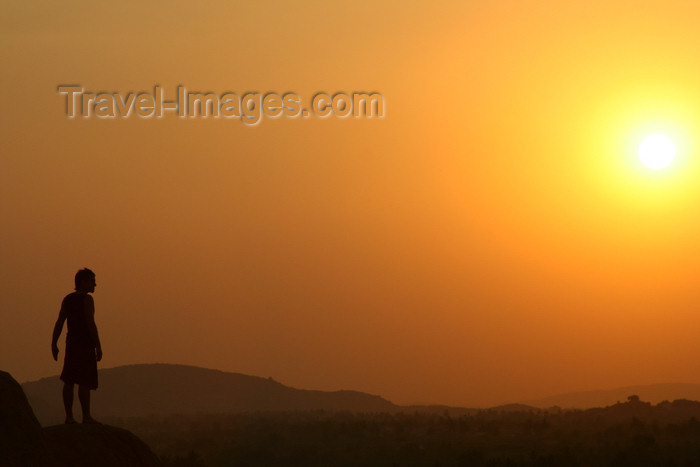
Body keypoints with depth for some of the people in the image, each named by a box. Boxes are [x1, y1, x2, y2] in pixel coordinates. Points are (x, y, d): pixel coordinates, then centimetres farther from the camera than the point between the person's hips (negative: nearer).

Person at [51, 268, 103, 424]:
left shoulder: (67, 299, 11)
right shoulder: (86, 299, -10)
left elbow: (59, 323, 10)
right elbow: (91, 324, -17)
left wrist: (54, 344, 13)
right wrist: (98, 346, -15)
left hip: (71, 342, 7)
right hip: (85, 344, -7)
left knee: (69, 381, 8)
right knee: (84, 382, -6)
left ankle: (69, 416, 8)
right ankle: (86, 416, -5)